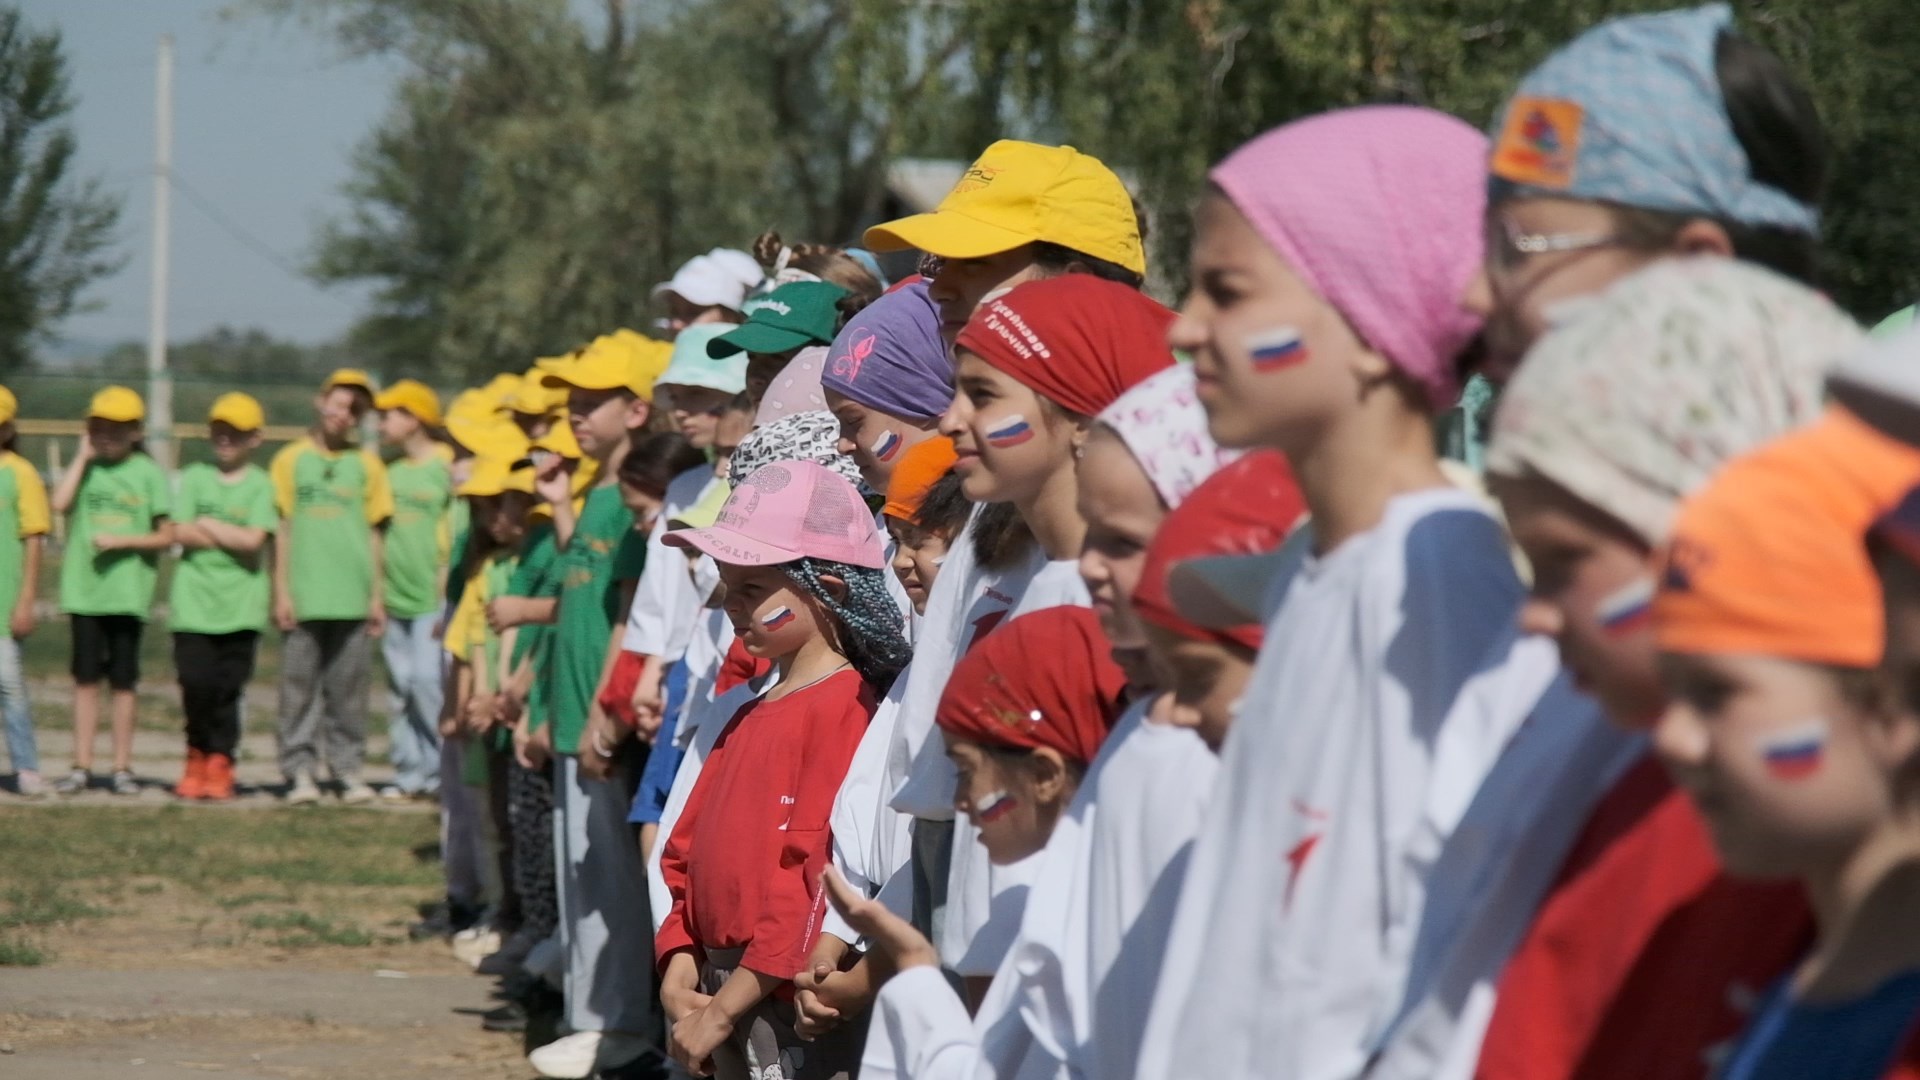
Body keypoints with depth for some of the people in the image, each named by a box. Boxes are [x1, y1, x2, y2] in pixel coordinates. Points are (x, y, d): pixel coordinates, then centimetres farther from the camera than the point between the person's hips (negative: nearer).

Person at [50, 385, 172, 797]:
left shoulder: (148, 473, 1)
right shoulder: (85, 468, 7)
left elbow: (166, 536, 0)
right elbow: (60, 503, -12)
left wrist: (122, 541, -13)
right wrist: (83, 457, -6)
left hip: (128, 591, -2)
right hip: (84, 589, 2)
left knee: (123, 681, 3)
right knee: (86, 680, 4)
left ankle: (122, 767, 9)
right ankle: (81, 766, 7)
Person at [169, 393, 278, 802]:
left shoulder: (261, 486, 3)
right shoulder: (194, 478, 9)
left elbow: (253, 540, -10)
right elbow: (180, 533, -2)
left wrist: (206, 525, -2)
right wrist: (233, 537, -6)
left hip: (241, 604, -1)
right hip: (194, 601, 1)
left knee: (229, 688, -2)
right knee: (196, 683, -3)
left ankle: (219, 767, 7)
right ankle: (197, 758, 15)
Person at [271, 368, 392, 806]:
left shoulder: (366, 464, 10)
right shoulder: (292, 459, 6)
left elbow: (376, 534, 12)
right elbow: (280, 529, 5)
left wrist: (378, 596, 8)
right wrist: (280, 591, -1)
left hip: (352, 598, 1)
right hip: (303, 597, -1)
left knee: (350, 686, 3)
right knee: (299, 683, -1)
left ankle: (349, 769, 9)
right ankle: (300, 771, 2)